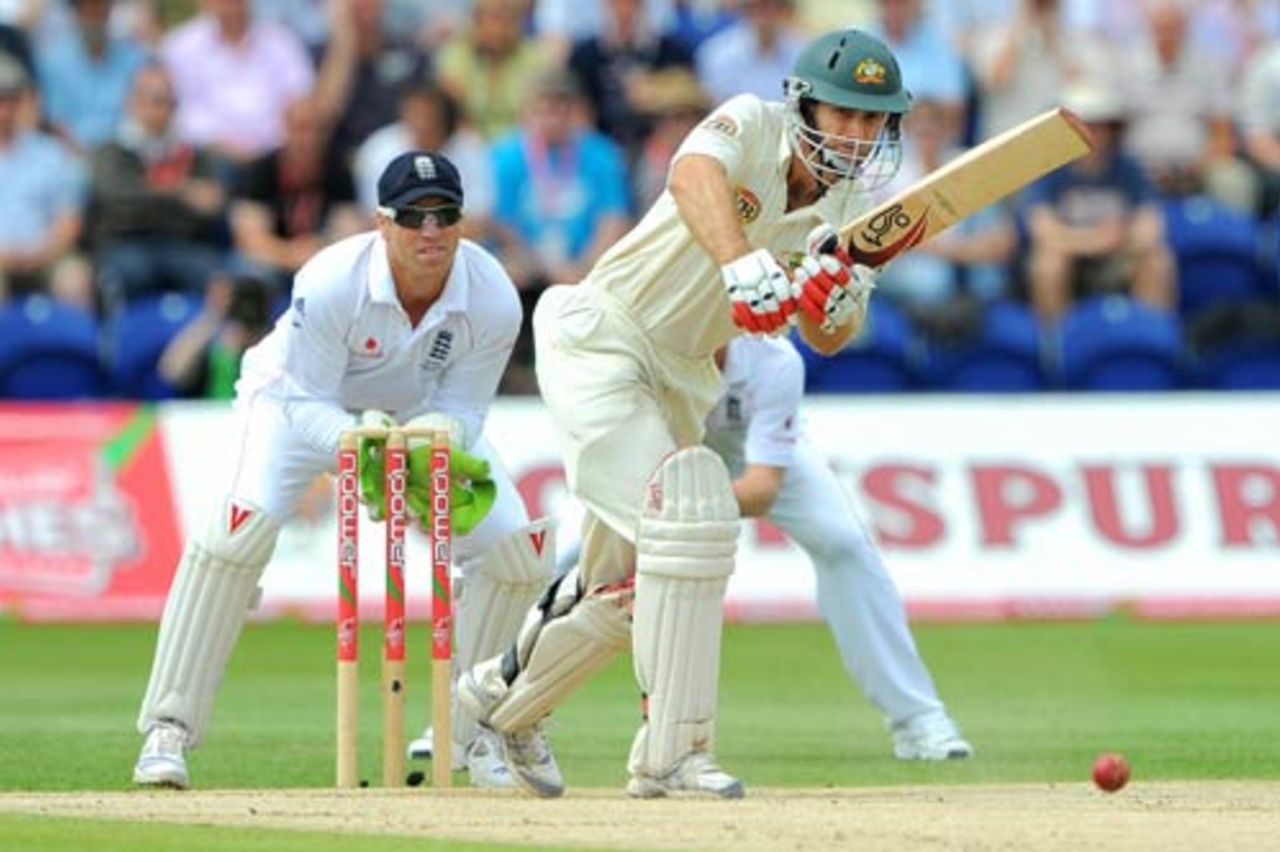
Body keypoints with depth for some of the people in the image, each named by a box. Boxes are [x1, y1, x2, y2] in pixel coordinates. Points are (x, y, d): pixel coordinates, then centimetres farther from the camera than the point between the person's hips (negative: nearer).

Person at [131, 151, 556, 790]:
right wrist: (360, 444, -49)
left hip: (423, 413, 4)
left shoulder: (492, 300, -27)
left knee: (515, 548, -9)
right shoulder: (330, 283, -36)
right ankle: (167, 730, -22)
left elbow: (459, 409, -17)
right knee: (242, 523, -29)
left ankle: (474, 735, 9)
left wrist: (439, 448, -40)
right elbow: (306, 405, -29)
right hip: (301, 397, -4)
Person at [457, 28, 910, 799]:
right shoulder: (752, 124, -18)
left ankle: (505, 696, 39)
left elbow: (829, 340, -10)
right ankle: (673, 751, -18)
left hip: (680, 382, 8)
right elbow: (695, 178, -41)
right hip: (598, 342, -8)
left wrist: (835, 298, -34)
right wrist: (744, 268, -59)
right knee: (688, 520, -22)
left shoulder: (855, 208, -3)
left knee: (627, 580, 14)